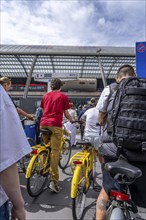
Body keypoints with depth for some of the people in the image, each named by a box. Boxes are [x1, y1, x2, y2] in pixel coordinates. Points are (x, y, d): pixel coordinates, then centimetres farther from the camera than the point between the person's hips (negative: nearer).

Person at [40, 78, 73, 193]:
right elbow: (66, 113, 7)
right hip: (55, 125, -5)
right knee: (55, 151, -6)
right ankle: (54, 181, -6)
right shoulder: (63, 96, 5)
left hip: (43, 124, 5)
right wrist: (72, 120, 26)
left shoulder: (45, 95, 18)